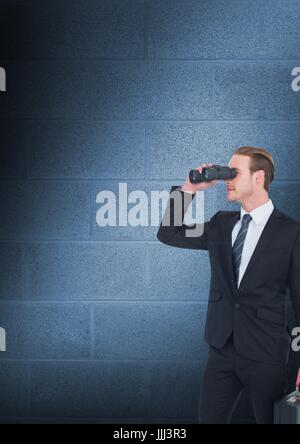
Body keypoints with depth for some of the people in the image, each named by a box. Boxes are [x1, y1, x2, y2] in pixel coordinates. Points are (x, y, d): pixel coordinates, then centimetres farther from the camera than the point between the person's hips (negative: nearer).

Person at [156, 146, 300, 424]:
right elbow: (168, 234, 12)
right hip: (222, 348, 5)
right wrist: (189, 188, 0)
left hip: (265, 353, -4)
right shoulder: (222, 224, 9)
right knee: (209, 419, 7)